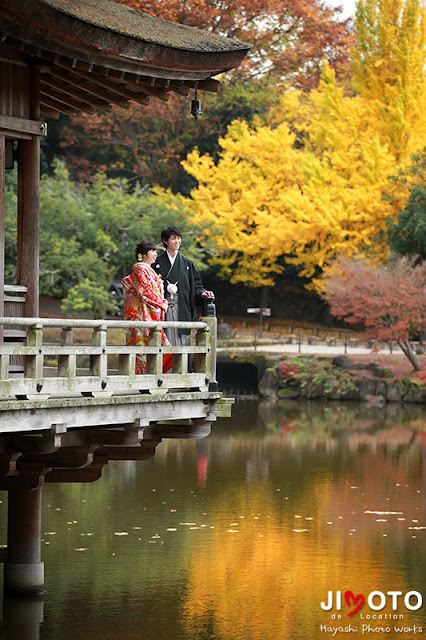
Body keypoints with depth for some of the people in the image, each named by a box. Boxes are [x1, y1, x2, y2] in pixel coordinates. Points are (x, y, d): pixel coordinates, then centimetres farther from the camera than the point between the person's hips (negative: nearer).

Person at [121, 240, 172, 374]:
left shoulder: (149, 270, 21)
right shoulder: (140, 269, -8)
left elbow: (157, 292, 23)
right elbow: (145, 291, -15)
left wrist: (164, 302, 6)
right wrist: (161, 304, -8)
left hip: (153, 316, 10)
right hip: (142, 314, -10)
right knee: (144, 346, -11)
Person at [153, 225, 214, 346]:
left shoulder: (187, 263, 14)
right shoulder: (158, 262, 8)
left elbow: (196, 285, 12)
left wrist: (202, 293, -5)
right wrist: (166, 287, -10)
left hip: (182, 309, 2)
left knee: (181, 342, -4)